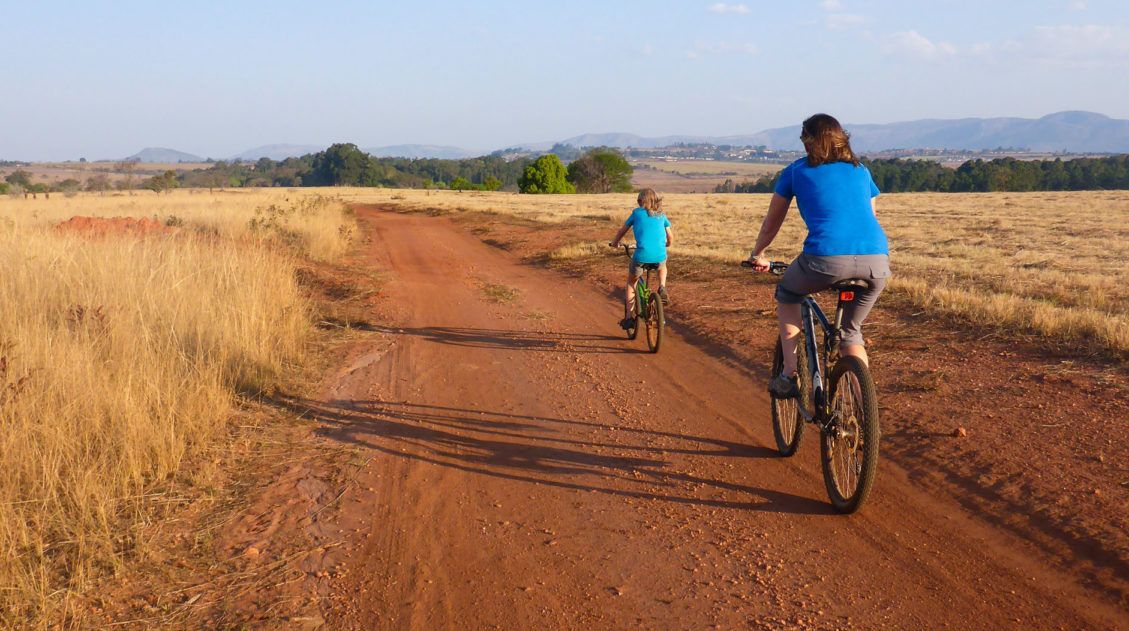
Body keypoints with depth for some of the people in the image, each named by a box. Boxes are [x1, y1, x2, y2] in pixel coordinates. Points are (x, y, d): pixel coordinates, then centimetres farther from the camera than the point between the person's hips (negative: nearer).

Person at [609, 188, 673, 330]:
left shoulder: (637, 213, 12)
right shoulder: (662, 215, 18)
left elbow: (622, 231, 21)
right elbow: (670, 238, 20)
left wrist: (614, 243, 39)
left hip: (641, 255, -2)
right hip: (659, 255, 2)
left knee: (631, 282, 22)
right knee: (662, 266, 39)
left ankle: (629, 317, 14)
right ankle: (662, 288, 11)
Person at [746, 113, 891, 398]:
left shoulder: (796, 171, 17)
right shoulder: (860, 171, 26)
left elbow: (771, 223, 26)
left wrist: (757, 255, 43)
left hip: (826, 257, -3)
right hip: (877, 260, 3)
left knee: (786, 297, 28)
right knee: (852, 331, 26)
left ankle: (789, 375, 16)